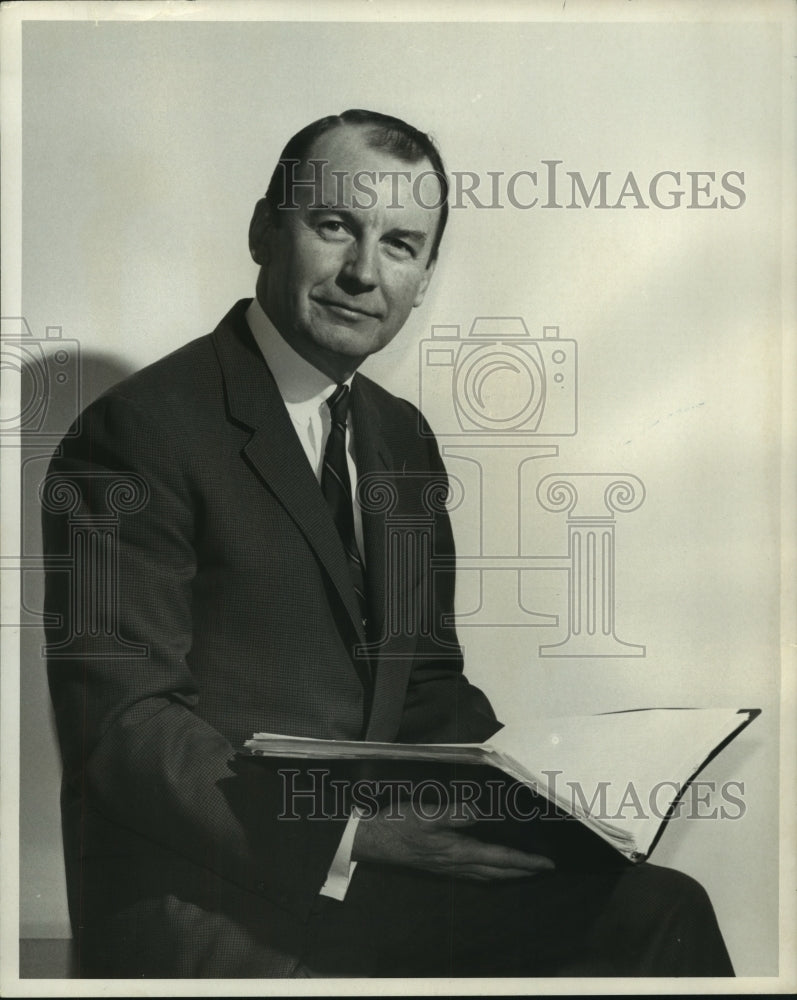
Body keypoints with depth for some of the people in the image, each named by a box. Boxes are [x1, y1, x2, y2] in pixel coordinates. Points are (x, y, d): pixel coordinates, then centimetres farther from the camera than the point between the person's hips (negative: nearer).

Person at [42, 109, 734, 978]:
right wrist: (347, 832, -26)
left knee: (661, 909, -10)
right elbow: (122, 726, -17)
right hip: (195, 901, -7)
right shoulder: (139, 433, -12)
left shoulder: (403, 438, 13)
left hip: (374, 864, 7)